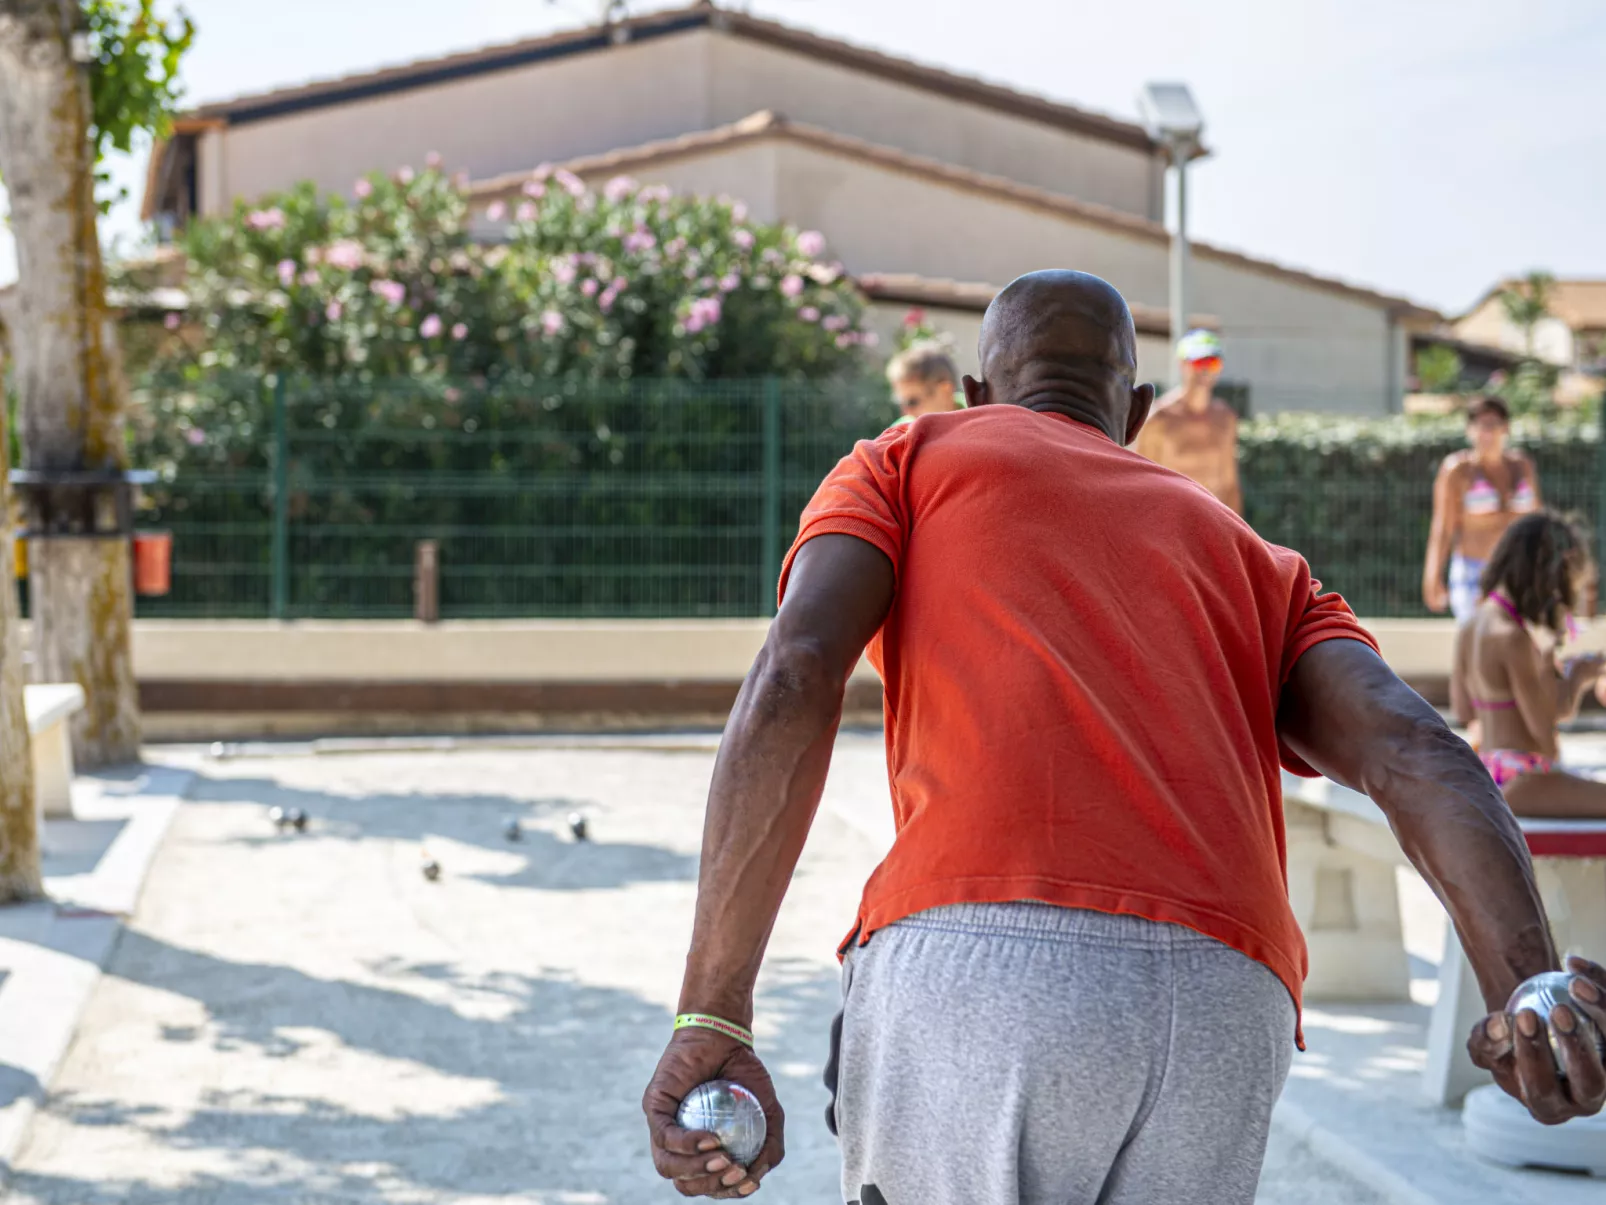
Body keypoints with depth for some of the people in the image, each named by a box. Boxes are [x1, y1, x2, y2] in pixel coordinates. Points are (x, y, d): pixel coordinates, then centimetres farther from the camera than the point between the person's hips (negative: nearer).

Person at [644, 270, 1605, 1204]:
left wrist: (713, 1015, -2)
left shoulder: (905, 462, 24)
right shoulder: (1257, 564, 33)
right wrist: (1526, 989, -5)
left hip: (971, 963, -3)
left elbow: (794, 681, 4)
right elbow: (1410, 750, 12)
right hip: (1228, 1014, 3)